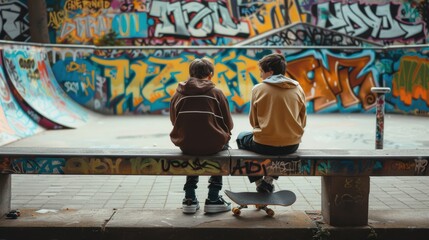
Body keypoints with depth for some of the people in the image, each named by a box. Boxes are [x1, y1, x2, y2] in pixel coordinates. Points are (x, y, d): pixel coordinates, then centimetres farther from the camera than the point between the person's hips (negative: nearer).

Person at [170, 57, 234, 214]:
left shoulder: (179, 94, 5)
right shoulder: (216, 93, -2)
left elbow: (174, 121, 12)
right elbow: (228, 125, 1)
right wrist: (223, 135, 22)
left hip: (184, 144, 3)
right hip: (212, 145, -2)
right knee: (223, 145, 31)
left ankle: (190, 198, 28)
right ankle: (213, 198, 24)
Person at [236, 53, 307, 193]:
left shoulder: (258, 89, -6)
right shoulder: (298, 89, 2)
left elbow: (253, 122, 1)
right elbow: (303, 122, 7)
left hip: (264, 145, -3)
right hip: (292, 145, 3)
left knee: (242, 138, 30)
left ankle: (259, 182, 22)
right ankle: (269, 180, 22)